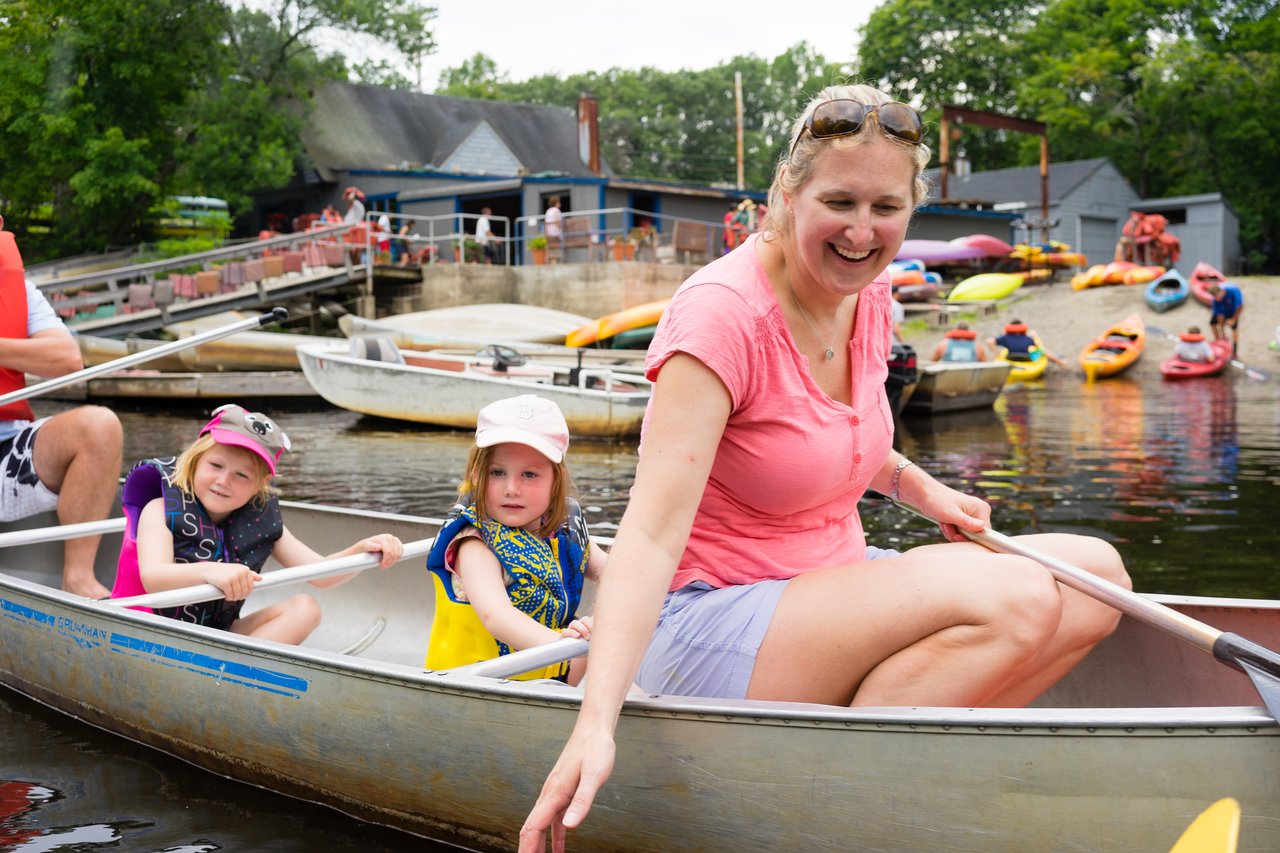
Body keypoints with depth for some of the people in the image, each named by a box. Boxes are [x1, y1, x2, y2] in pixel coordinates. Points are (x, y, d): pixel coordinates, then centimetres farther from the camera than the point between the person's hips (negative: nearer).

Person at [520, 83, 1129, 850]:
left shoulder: (868, 297, 4)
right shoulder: (722, 312, -20)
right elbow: (652, 532, -28)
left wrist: (921, 488, 5)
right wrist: (596, 723, -39)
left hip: (831, 585, 8)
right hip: (710, 625, -8)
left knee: (1095, 577, -2)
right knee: (1014, 598, -26)